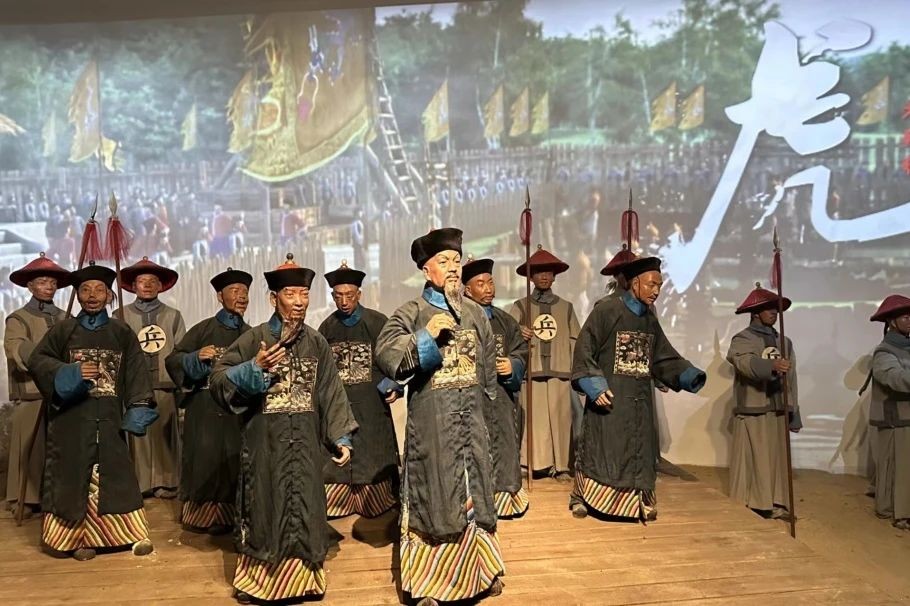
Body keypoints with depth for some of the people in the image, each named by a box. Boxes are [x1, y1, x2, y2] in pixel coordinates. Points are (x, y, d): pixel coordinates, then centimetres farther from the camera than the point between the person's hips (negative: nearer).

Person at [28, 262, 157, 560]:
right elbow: (37, 361, -1)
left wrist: (139, 408, -9)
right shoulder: (63, 329, 6)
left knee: (115, 474, 5)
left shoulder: (122, 333, 7)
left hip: (109, 417, 1)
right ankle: (79, 535, 14)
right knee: (74, 476, 3)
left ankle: (130, 533, 12)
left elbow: (136, 374, 2)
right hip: (71, 417, 0)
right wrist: (69, 374, -18)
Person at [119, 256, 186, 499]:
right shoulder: (121, 316, 8)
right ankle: (138, 484, 10)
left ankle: (165, 483, 11)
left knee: (164, 436, 3)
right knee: (136, 435, 0)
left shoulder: (173, 316, 11)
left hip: (165, 386, 1)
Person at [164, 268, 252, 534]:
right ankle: (204, 513, 17)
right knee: (206, 459, 1)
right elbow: (172, 359, -4)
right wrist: (196, 358, -20)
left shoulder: (250, 334, 7)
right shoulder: (204, 328, -2)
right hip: (206, 409, -3)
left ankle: (231, 513, 21)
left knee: (236, 460, 6)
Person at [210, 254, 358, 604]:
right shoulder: (254, 339, -6)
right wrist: (254, 368, -22)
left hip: (305, 443, 3)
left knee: (304, 508, 10)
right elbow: (218, 380, -6)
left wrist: (341, 437, -1)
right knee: (264, 509, 8)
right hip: (264, 442, -2)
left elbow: (331, 393, 4)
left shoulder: (316, 343, 3)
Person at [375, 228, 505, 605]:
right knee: (435, 495, 4)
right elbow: (385, 353, -17)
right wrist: (426, 336, -23)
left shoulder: (476, 313, 9)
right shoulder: (412, 313, -5)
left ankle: (480, 569, 32)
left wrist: (488, 405, 18)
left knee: (473, 493, 14)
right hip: (431, 421, -4)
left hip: (471, 418, 4)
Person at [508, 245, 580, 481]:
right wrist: (519, 334, -24)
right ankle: (537, 464, 5)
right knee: (535, 420, -4)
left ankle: (560, 466, 11)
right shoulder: (520, 306, 7)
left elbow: (575, 341, 10)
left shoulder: (566, 307, 12)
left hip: (560, 372, 2)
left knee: (560, 419, 2)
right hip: (531, 371, -1)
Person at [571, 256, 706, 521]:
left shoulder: (650, 320, 12)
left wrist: (689, 375, 0)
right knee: (599, 449, 1)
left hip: (640, 400, 6)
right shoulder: (606, 311, -9)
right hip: (609, 396, -6)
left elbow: (663, 358, 15)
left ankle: (641, 500, 24)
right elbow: (584, 351, -11)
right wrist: (595, 386, -20)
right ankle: (580, 497, 17)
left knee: (640, 451, 10)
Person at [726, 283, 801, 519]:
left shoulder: (784, 342, 14)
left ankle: (775, 504, 19)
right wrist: (772, 366, -45)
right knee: (752, 461, -3)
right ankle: (748, 507, 4)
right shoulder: (742, 339, -6)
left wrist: (793, 413, 11)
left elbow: (791, 380, 14)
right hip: (752, 411, -6)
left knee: (777, 459, 10)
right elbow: (746, 362, -27)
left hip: (778, 411, 6)